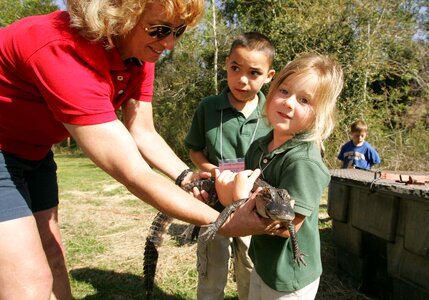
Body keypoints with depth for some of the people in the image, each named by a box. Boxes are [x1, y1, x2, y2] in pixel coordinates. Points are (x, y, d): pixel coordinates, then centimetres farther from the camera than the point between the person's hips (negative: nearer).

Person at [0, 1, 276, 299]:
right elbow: (134, 176, -37)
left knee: (51, 253, 12)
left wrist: (185, 176, -19)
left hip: (33, 148, 8)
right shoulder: (67, 53, -37)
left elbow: (144, 133, -4)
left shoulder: (139, 52, -11)